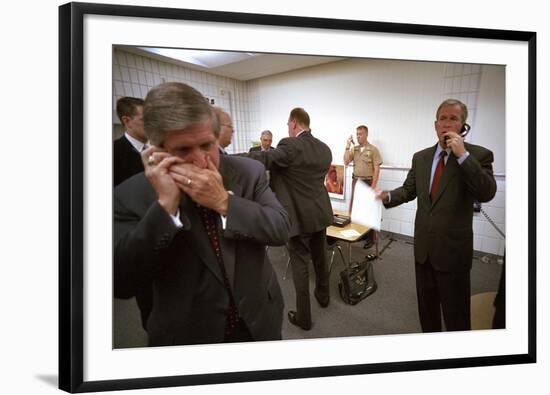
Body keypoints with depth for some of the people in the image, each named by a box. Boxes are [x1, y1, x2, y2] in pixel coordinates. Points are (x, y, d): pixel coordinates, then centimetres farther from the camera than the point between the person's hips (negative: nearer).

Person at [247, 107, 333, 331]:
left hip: (299, 216, -7)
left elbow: (262, 159, -28)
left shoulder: (290, 145, -19)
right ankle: (323, 295, 45)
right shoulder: (324, 148, 4)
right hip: (320, 213, 7)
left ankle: (303, 317, 13)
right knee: (320, 257, 24)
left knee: (300, 265, 3)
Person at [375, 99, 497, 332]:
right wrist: (387, 196, -9)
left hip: (453, 249, -5)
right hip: (423, 245, 5)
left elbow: (487, 193, -23)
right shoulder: (420, 157, 6)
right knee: (426, 302, 22)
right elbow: (409, 190, 11)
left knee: (455, 311, 8)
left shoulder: (478, 155, -9)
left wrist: (462, 155, -26)